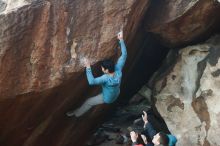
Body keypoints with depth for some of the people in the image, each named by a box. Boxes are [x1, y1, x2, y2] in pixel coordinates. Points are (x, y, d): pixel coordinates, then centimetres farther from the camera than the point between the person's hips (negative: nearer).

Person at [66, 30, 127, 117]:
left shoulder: (106, 78, -45)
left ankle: (76, 113, 36)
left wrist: (88, 68, -49)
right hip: (116, 94, 6)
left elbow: (91, 82, -54)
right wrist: (121, 40, -23)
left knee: (89, 102, 15)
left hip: (107, 99, -5)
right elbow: (124, 55, -24)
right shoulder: (118, 70, -30)